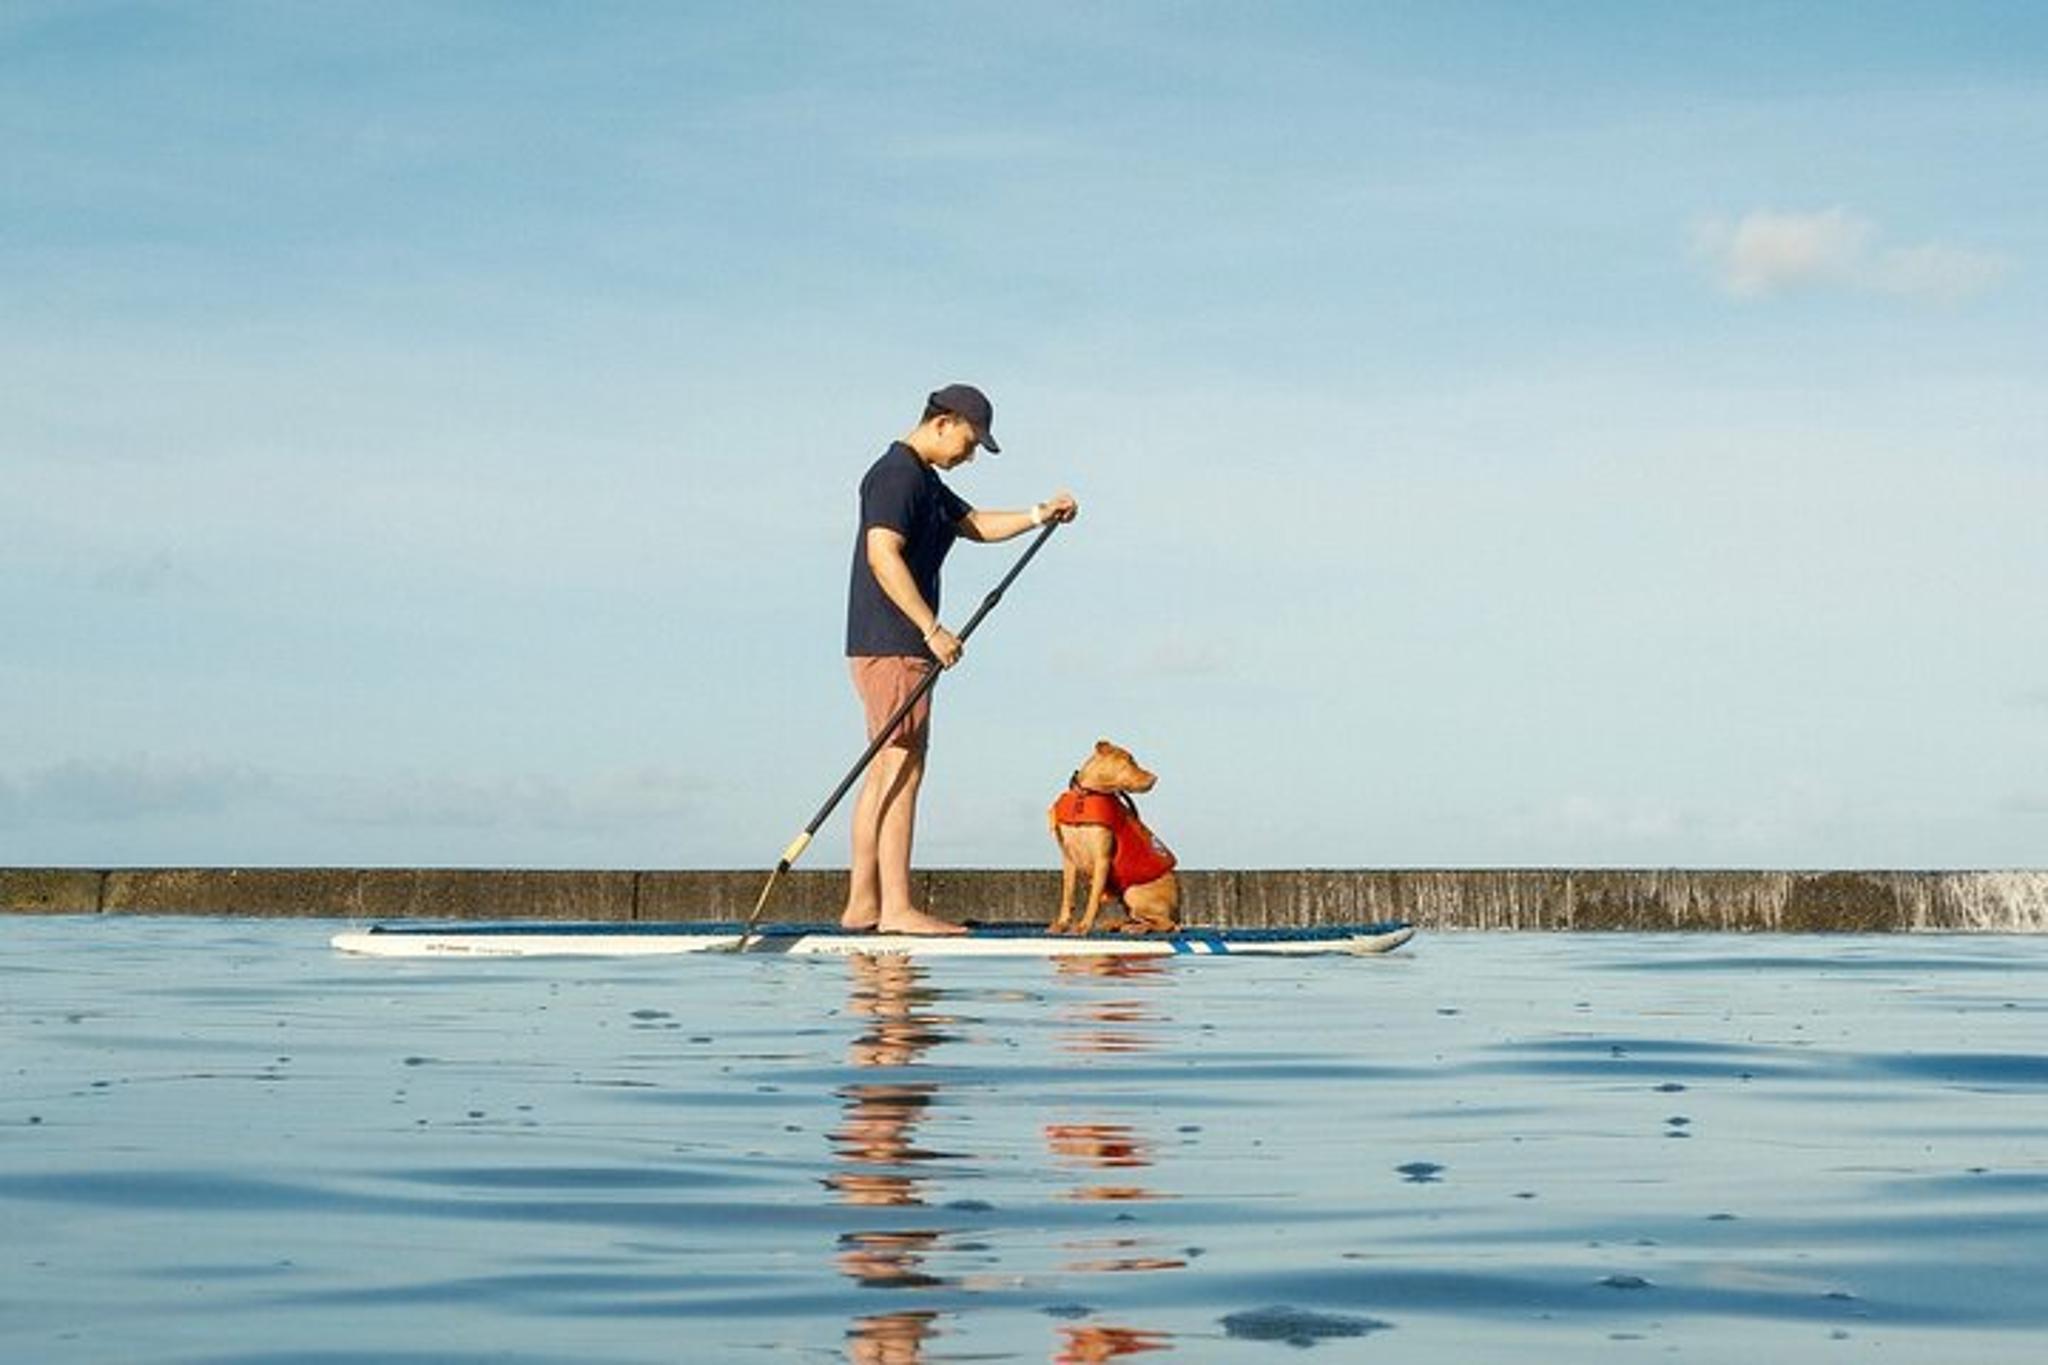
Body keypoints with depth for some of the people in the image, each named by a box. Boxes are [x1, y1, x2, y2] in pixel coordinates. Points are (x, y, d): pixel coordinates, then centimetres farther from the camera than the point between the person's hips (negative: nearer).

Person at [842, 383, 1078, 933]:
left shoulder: (926, 482, 21)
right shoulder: (897, 474, -12)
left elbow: (977, 526, 27)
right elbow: (882, 556, -22)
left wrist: (1040, 514, 12)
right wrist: (932, 629, -24)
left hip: (900, 646, 11)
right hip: (891, 645, -11)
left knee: (885, 770, 10)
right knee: (902, 767, -11)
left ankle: (861, 904, 11)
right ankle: (896, 907, -12)